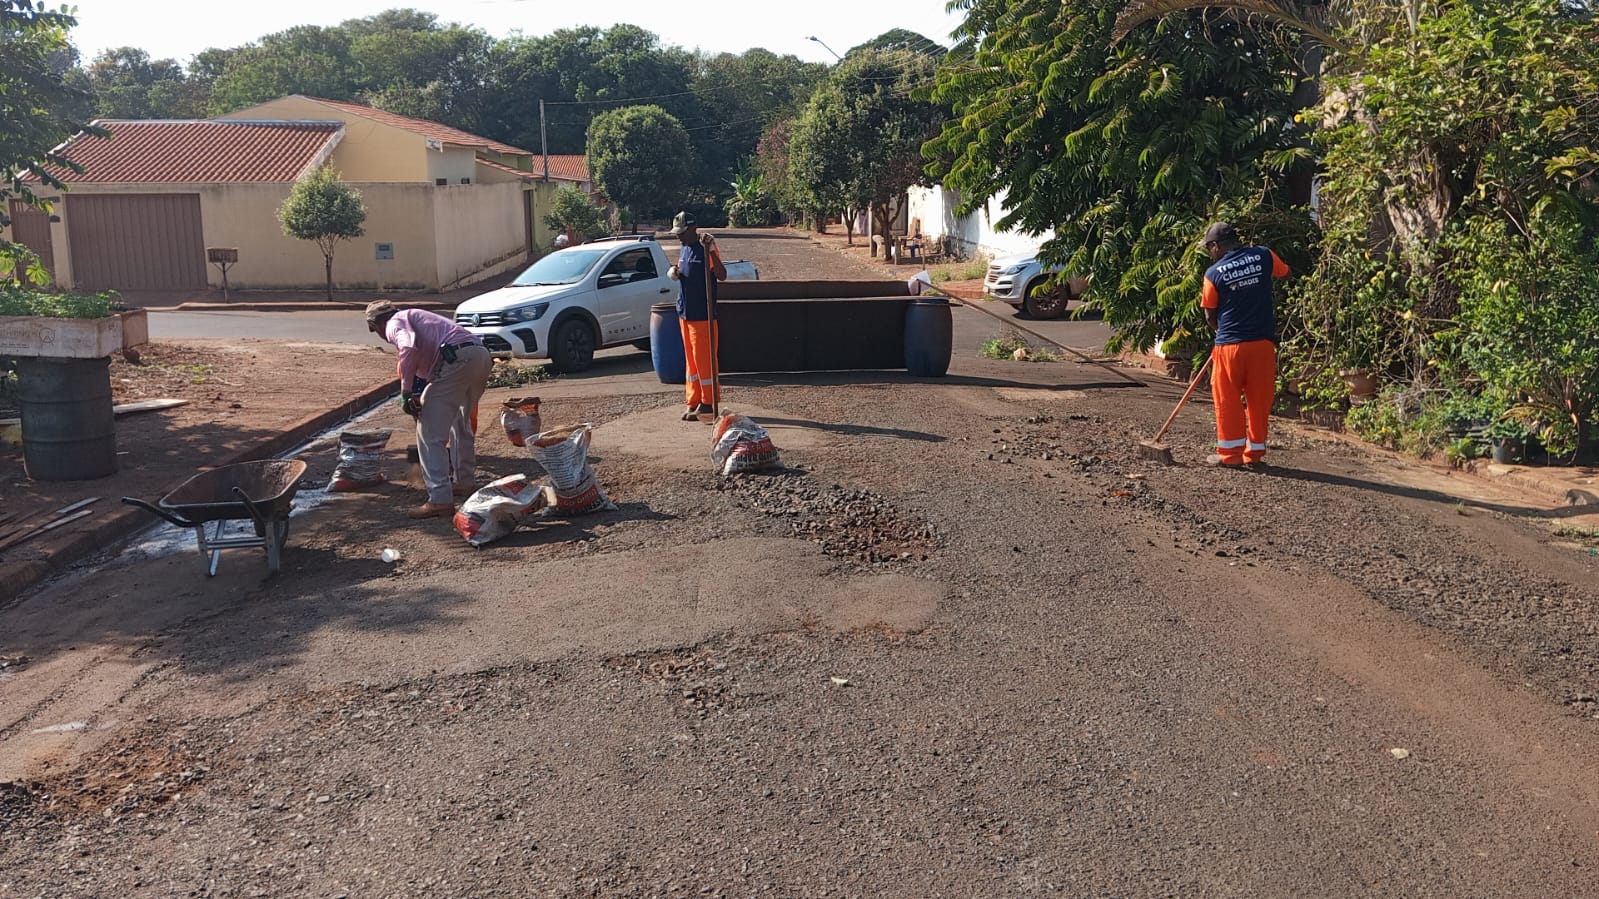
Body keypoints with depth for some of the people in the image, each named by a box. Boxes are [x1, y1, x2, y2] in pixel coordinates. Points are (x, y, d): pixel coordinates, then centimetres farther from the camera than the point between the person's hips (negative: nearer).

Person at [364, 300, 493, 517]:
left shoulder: (395, 323, 8)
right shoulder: (416, 316, 36)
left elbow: (409, 349, -15)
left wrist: (406, 392, -10)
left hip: (457, 359, -9)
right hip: (482, 355, 9)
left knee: (430, 432, -4)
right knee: (461, 424, 29)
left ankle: (440, 499, -7)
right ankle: (465, 481, 41)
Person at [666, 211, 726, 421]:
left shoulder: (705, 248, -13)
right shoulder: (684, 249, 13)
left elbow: (721, 275, -23)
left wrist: (711, 250, -34)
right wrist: (672, 272, 5)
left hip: (702, 315, -9)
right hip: (685, 313, 9)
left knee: (704, 358, -3)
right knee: (691, 359, 13)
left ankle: (708, 403, 7)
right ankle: (693, 402, 21)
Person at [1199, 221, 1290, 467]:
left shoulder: (1214, 273, -6)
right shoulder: (1264, 256, 1)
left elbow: (1210, 317, 2)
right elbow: (1285, 273, 23)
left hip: (1230, 345, -3)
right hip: (1263, 343, 3)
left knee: (1228, 401, 7)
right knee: (1260, 400, 10)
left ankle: (1230, 453, 11)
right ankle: (1255, 453, 16)